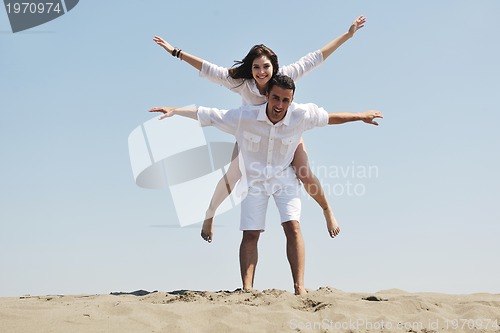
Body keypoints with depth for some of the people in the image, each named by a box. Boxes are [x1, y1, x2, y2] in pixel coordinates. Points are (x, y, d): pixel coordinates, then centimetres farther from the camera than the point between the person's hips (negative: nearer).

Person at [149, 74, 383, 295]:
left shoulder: (301, 115, -19)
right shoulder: (244, 117, -24)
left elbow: (331, 117, -2)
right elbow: (205, 115, -18)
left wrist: (360, 116, 6)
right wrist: (174, 111, -25)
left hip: (284, 177, 0)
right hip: (254, 179, 0)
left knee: (293, 226, -17)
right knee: (250, 234, -5)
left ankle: (299, 287, -18)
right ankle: (247, 289, -3)